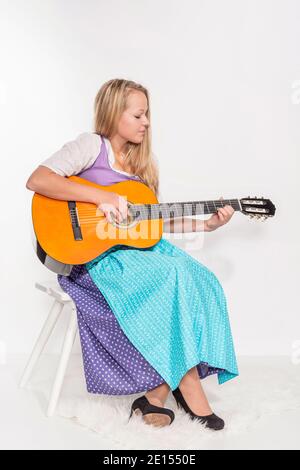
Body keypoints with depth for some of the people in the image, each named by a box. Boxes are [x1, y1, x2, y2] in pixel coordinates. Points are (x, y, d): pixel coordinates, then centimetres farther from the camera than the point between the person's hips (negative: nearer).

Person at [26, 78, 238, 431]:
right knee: (174, 278, -28)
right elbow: (36, 180, -19)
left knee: (202, 282, -17)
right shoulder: (92, 145, -4)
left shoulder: (142, 163, 17)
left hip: (138, 247, 7)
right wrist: (101, 197, -25)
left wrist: (206, 224, 5)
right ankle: (189, 385, -11)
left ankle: (157, 394, -12)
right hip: (92, 254, -7)